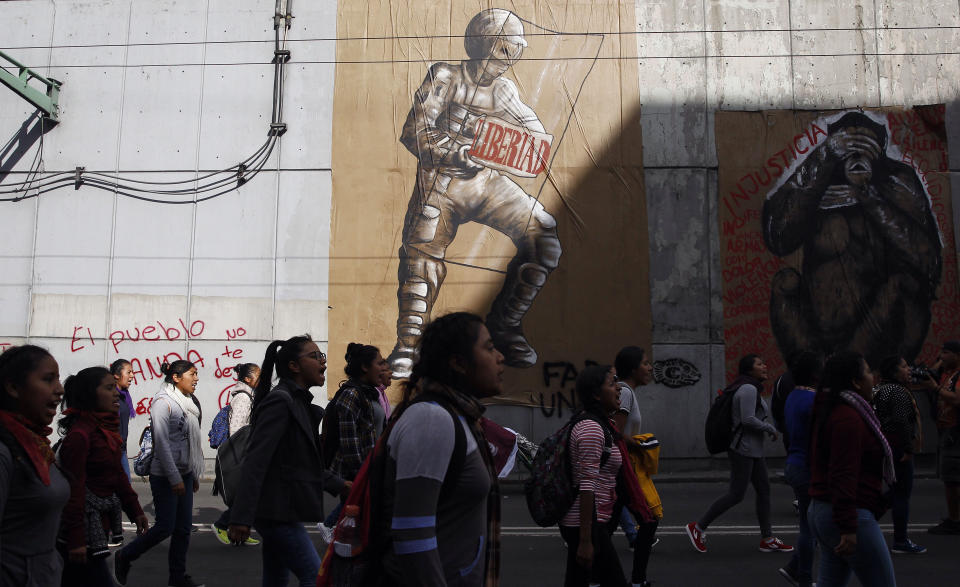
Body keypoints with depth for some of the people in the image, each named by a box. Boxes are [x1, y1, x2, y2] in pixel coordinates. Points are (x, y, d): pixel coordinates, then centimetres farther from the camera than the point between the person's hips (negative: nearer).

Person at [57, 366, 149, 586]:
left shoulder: (108, 428, 8)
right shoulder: (79, 434, -21)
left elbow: (118, 473, 15)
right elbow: (73, 489, -21)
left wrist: (135, 510, 16)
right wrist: (76, 540, -20)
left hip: (99, 520, 9)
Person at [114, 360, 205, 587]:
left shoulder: (186, 403, 11)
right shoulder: (163, 402, -13)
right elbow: (161, 443, -18)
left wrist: (195, 475, 15)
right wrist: (175, 478, -19)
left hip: (184, 474, 8)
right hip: (166, 476, -8)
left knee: (183, 527, 8)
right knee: (165, 526, -3)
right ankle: (124, 557, 19)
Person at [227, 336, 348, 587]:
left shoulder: (300, 403, 15)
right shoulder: (280, 400, -15)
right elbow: (255, 461, -21)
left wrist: (338, 485, 21)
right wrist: (241, 518, -25)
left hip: (280, 511, 10)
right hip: (277, 511, -10)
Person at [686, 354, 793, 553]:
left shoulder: (752, 389, 16)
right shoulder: (748, 389, -16)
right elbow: (748, 419, -24)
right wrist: (770, 428, -11)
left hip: (753, 449, 10)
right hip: (744, 449, -10)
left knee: (763, 490, 10)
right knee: (736, 494, -6)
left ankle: (768, 539, 16)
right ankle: (698, 527, 2)